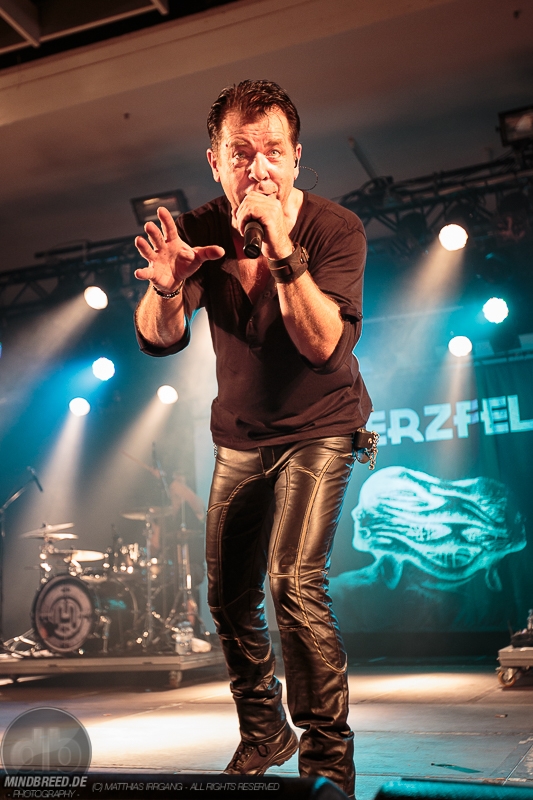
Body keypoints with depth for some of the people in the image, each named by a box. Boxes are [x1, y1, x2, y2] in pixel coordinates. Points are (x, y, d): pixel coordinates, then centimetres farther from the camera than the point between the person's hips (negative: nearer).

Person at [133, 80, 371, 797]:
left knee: (294, 580, -23)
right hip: (240, 436, 5)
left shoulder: (335, 230, -19)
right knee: (229, 597, 9)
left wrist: (280, 247, -40)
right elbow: (159, 340, -17)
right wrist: (165, 286, -38)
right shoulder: (201, 230, -9)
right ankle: (265, 734, 32)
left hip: (318, 428, -4)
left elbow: (324, 345, -31)